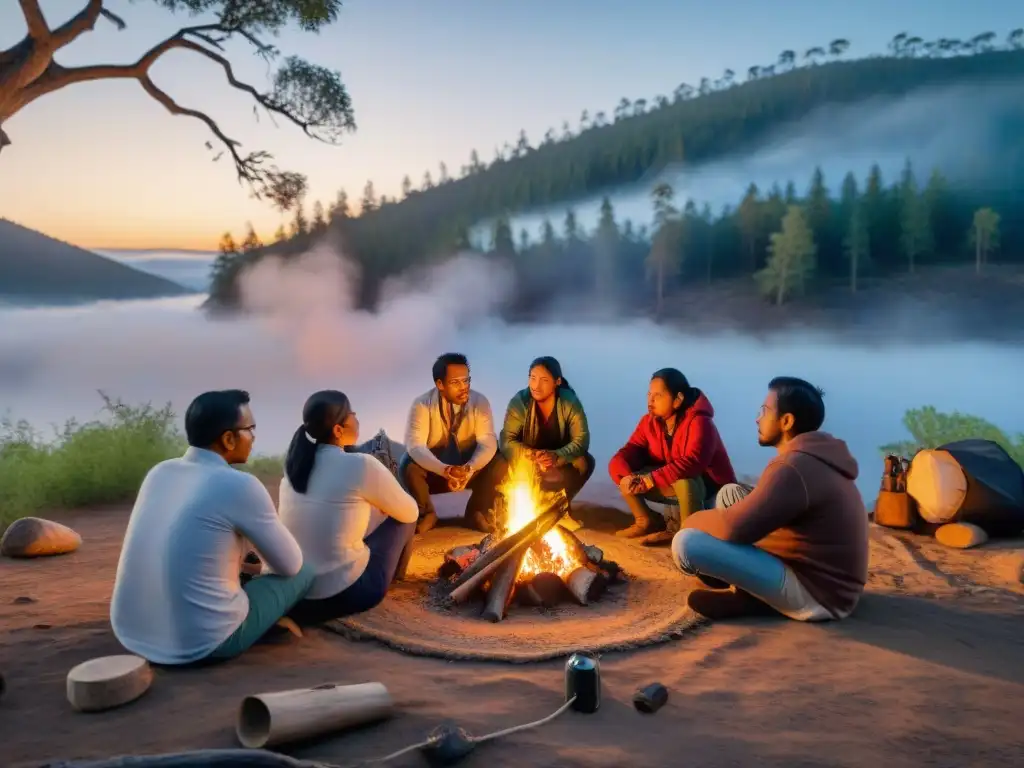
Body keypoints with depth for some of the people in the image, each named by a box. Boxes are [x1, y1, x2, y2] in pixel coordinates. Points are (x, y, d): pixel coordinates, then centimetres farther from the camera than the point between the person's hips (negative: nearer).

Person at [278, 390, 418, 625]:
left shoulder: (295, 462, 2)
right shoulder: (361, 465, -16)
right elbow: (409, 512, 1)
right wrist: (383, 502, 22)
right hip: (344, 595, -6)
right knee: (402, 519, 13)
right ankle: (394, 574, 36)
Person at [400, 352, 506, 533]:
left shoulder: (479, 402, -14)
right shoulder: (422, 405, -19)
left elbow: (488, 443, -21)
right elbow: (415, 446, -29)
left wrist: (469, 469, -41)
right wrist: (445, 470, -45)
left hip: (469, 469, 1)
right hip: (434, 470, -1)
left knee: (500, 463, -26)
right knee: (408, 467, -32)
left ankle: (476, 512, -1)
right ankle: (427, 514, -3)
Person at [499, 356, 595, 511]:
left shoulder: (570, 402, -18)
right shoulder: (519, 401, -18)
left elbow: (582, 440, -23)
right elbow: (506, 441, -21)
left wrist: (557, 456, -42)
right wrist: (532, 456, -40)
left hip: (560, 460, 1)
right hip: (529, 460, 0)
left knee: (585, 462, -28)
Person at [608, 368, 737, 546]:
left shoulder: (699, 422, -26)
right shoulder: (649, 422, -6)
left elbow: (692, 463, -40)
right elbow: (626, 454, -9)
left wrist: (652, 479, -42)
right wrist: (627, 477, -31)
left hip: (710, 488, -6)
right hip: (672, 485, 6)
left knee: (683, 479, -40)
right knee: (624, 471, -11)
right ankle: (648, 521, 6)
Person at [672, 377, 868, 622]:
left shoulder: (794, 467, -24)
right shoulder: (812, 457, 9)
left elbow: (734, 527, -27)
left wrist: (693, 520, -5)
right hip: (817, 573, 10)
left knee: (687, 543, -24)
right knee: (729, 493, 14)